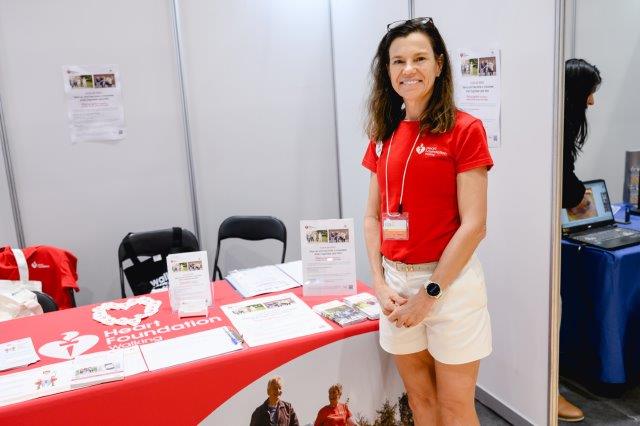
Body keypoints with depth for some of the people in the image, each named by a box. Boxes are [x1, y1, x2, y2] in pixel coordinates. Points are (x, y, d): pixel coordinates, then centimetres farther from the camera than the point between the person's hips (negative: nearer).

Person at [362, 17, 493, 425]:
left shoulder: (464, 129, -9)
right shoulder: (384, 135, 8)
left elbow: (474, 225, -13)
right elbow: (373, 216, 9)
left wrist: (429, 293, -13)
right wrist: (380, 283, -2)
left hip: (450, 281, -5)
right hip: (396, 280, 5)